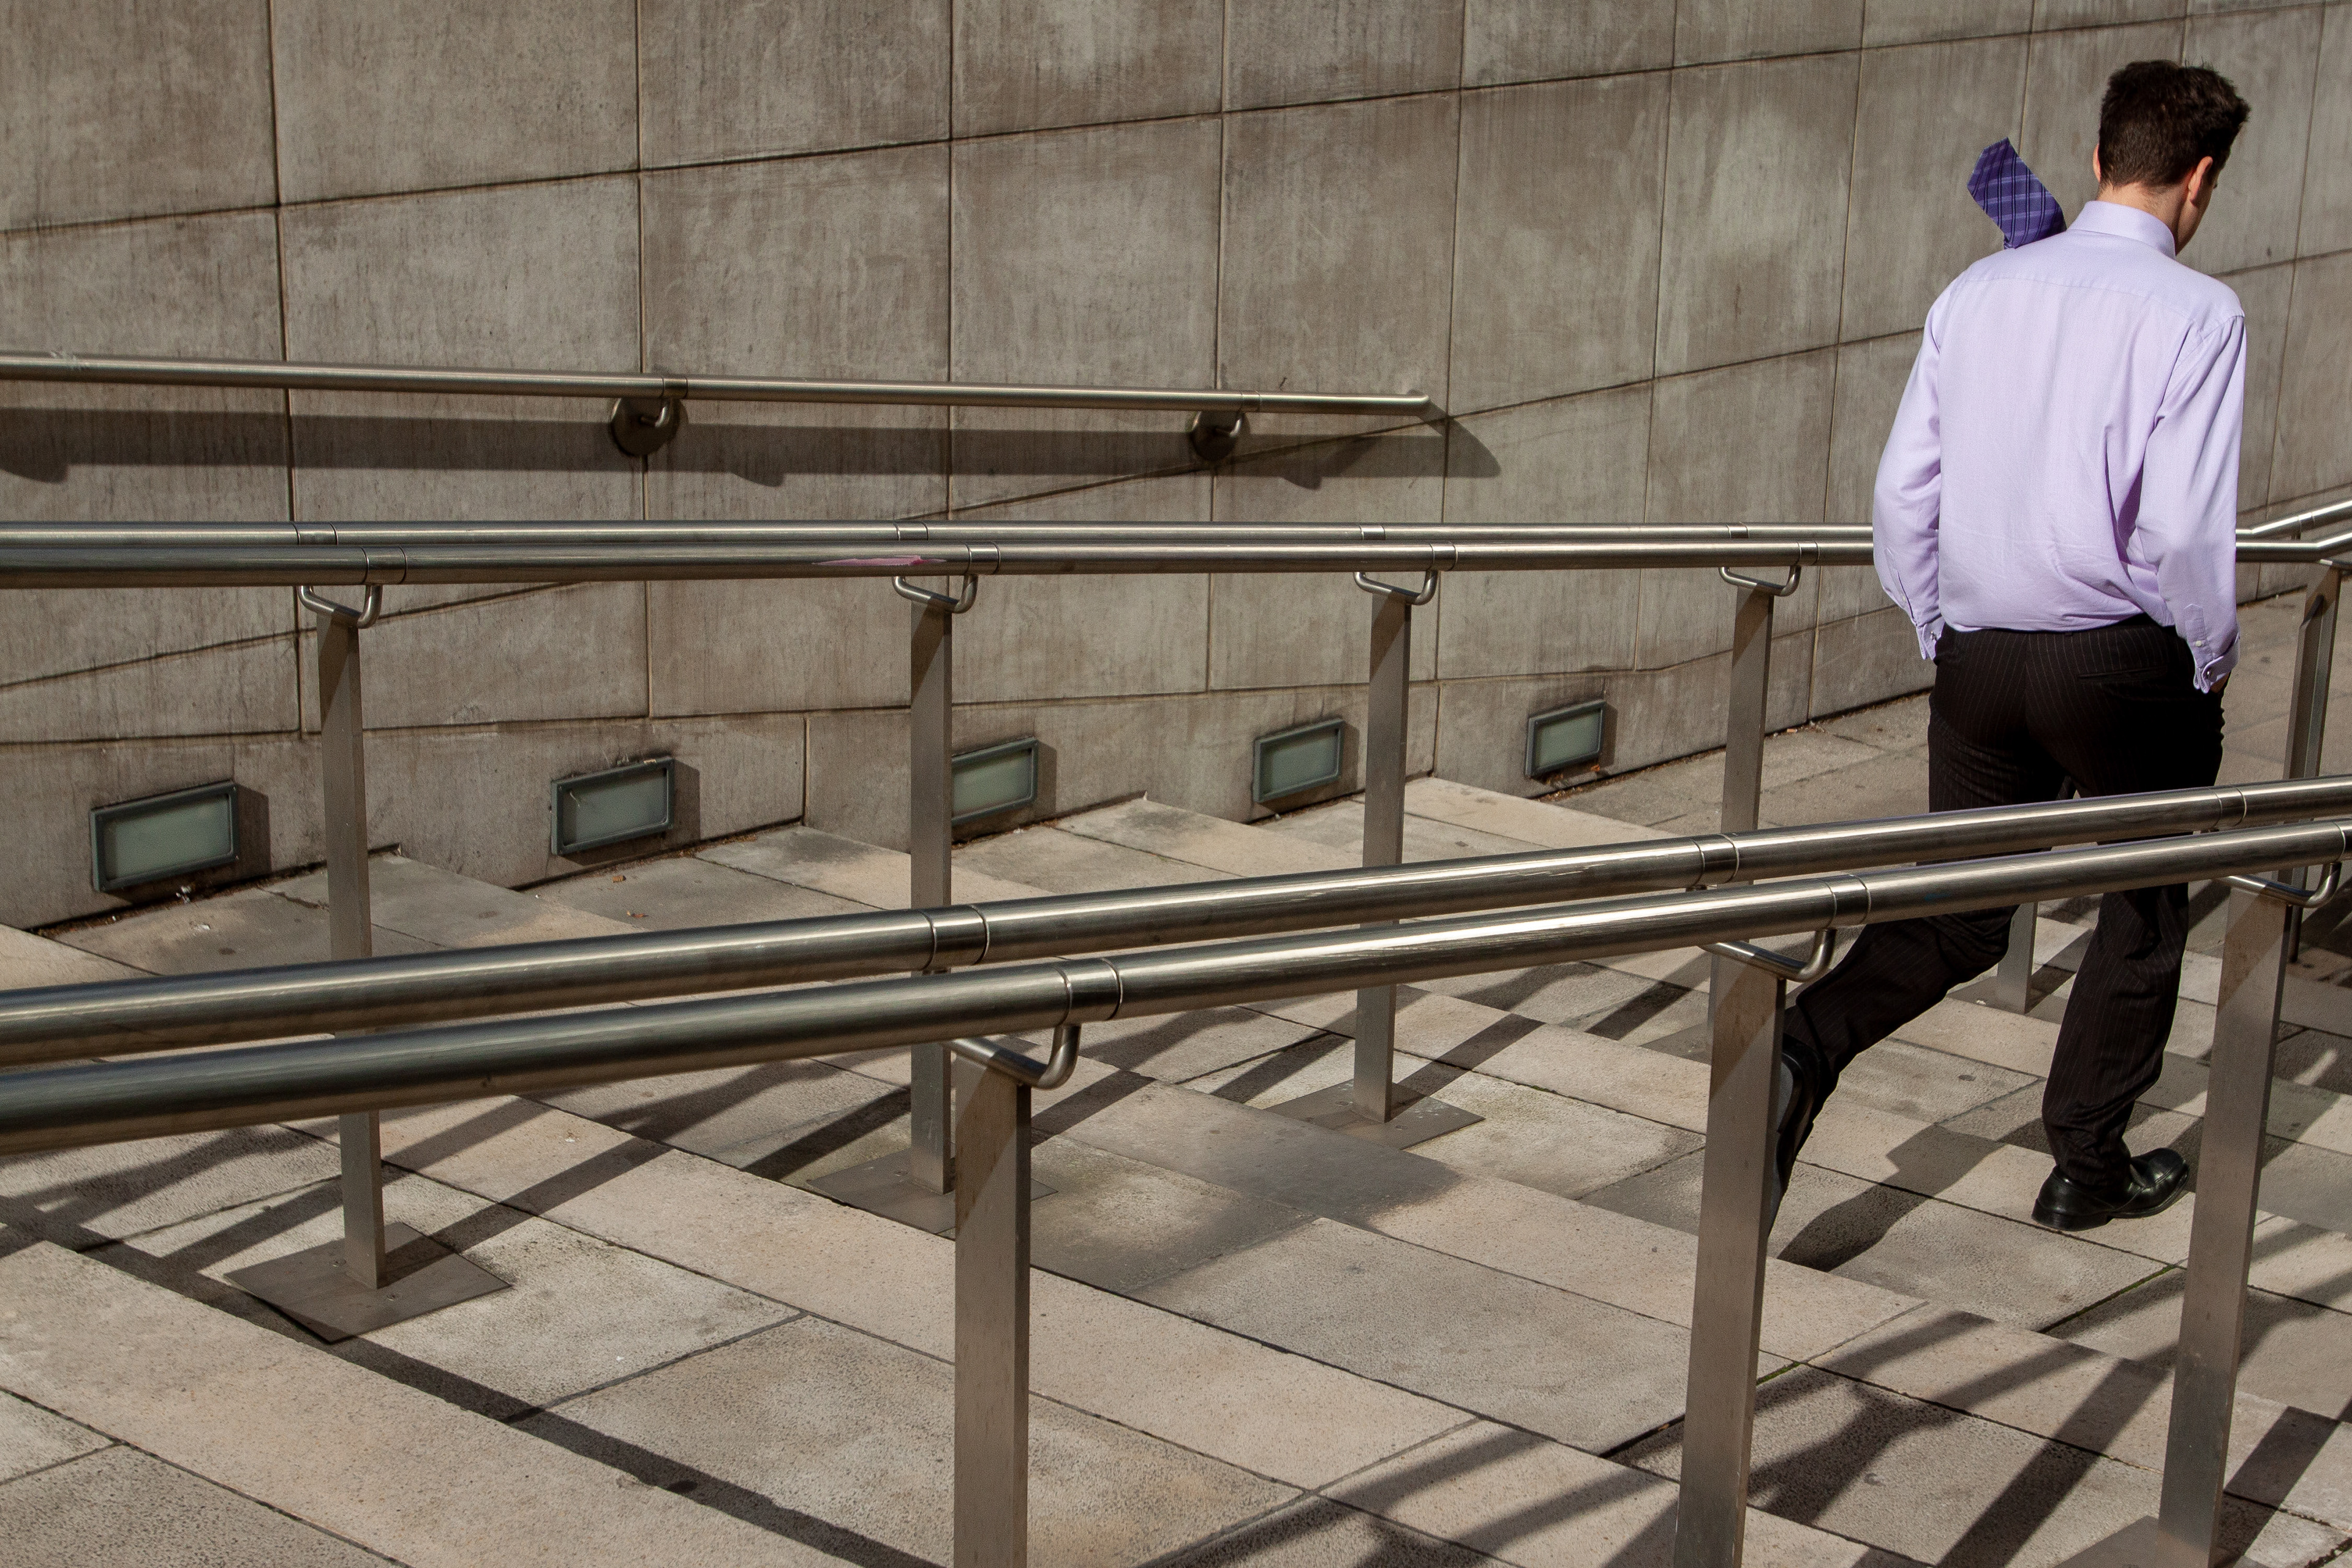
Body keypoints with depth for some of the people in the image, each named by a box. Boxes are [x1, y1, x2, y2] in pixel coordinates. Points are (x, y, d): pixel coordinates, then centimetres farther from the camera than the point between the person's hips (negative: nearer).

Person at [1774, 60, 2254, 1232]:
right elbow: (2185, 528, -17)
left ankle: (1807, 1045, -10)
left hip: (1977, 652, 4)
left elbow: (1903, 492, 4)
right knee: (2144, 914, 16)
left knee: (1962, 908, 14)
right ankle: (2087, 1168, 24)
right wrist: (2211, 658, 0)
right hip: (2119, 656, -4)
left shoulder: (1978, 292, 4)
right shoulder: (2197, 315, -10)